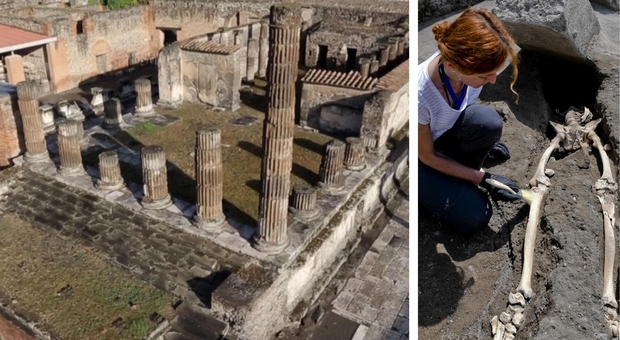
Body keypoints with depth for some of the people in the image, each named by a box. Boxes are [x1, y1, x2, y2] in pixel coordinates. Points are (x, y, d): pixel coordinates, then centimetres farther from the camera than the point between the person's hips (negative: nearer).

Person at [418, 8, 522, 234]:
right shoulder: (420, 96, -40)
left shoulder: (469, 65, -23)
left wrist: (484, 139, 10)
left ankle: (459, 178, -2)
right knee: (475, 217, -17)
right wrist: (482, 178, -17)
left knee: (487, 119, -29)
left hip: (446, 131, 5)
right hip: (420, 157, -5)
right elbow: (427, 156, -21)